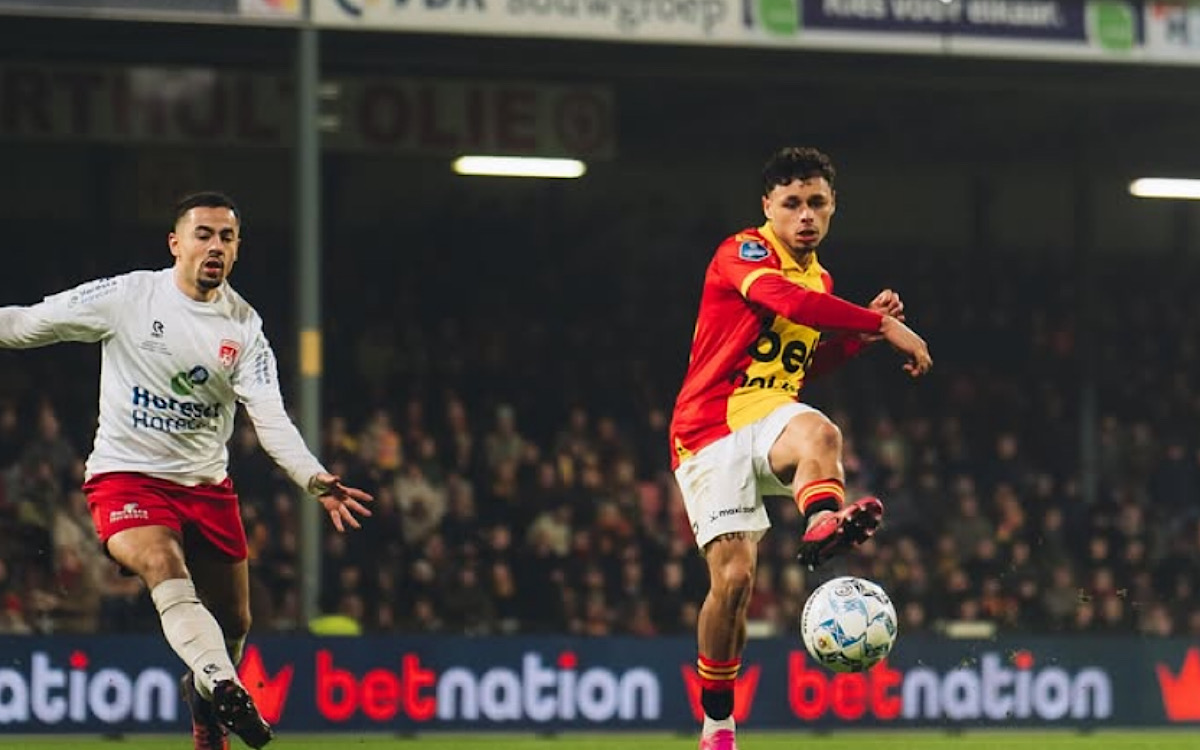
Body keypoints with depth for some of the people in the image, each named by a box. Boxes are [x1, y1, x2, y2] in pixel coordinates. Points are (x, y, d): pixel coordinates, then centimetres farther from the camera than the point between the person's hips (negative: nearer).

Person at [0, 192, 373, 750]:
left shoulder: (244, 326, 0)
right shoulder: (127, 296, -7)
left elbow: (270, 419, -8)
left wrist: (315, 480, -23)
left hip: (206, 483, 4)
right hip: (126, 475, -4)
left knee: (233, 621, 8)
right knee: (164, 567, -33)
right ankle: (222, 685, -52)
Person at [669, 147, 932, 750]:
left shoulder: (821, 281, 17)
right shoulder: (742, 254, -8)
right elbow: (788, 301, -29)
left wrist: (862, 332, 11)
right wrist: (884, 324, -30)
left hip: (769, 417, 5)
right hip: (708, 433, -5)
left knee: (818, 432, -34)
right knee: (733, 576, -12)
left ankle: (822, 521, -66)